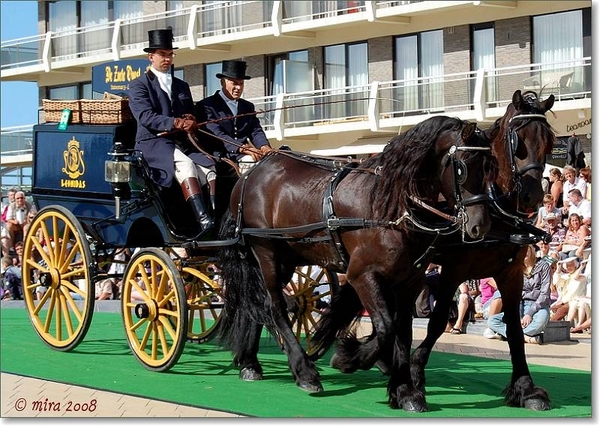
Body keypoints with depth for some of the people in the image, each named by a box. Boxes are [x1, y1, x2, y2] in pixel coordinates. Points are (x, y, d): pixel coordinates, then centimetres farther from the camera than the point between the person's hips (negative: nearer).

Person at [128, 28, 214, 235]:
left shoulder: (182, 86, 25)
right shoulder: (139, 85, 7)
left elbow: (191, 115, 23)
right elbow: (145, 117, -9)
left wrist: (189, 121, -3)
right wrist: (174, 123, -23)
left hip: (181, 143, 6)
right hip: (152, 143, -6)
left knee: (209, 169, -25)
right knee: (184, 163, -37)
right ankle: (203, 219, -49)